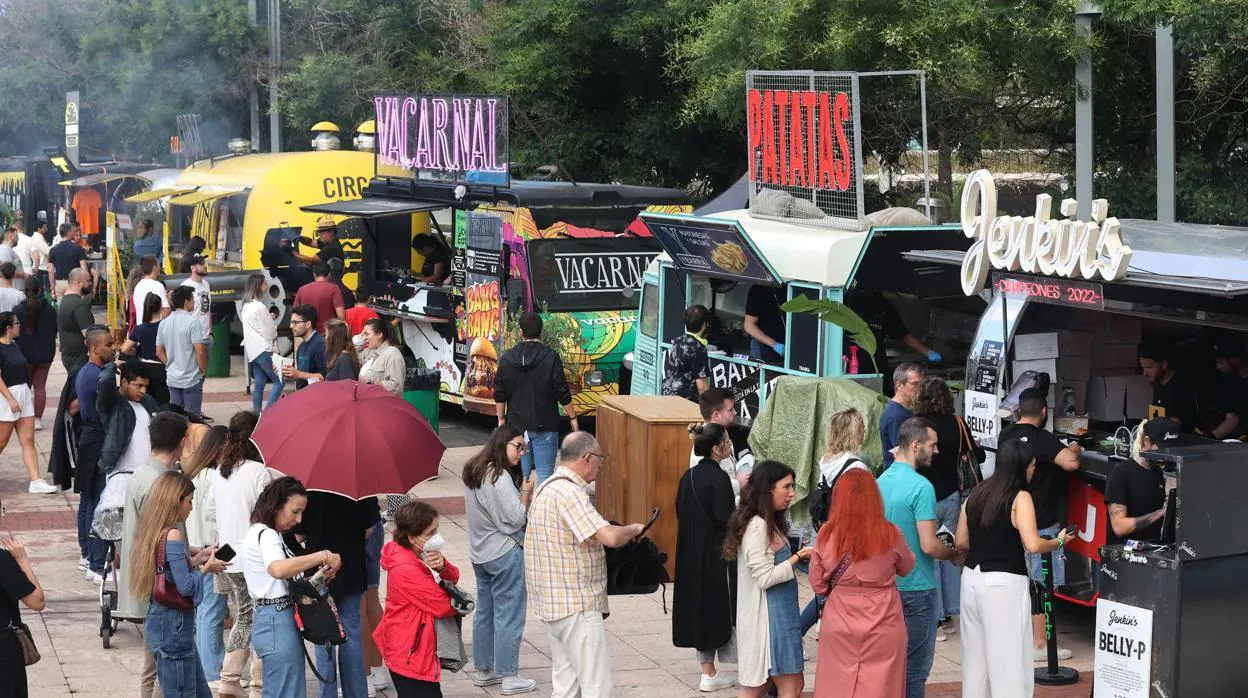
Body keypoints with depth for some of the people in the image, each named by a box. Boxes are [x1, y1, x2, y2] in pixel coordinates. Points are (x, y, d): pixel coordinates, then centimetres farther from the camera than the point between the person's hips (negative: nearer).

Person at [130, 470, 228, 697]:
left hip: (157, 621, 9)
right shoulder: (173, 536, -19)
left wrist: (197, 560, 14)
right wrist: (207, 568, -5)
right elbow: (186, 587, -20)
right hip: (174, 626, -9)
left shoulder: (152, 532, 8)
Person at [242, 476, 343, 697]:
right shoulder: (266, 535, -13)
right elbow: (278, 569, -34)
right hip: (278, 623, -10)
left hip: (273, 622, 10)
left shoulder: (259, 532, 19)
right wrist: (323, 556, -29)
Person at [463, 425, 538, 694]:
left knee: (485, 612, 17)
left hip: (479, 553, 9)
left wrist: (522, 492, 5)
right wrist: (527, 490, -8)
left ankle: (483, 670, 27)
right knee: (509, 615, 0)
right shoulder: (500, 477, -21)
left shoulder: (474, 472, 7)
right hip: (505, 553, -9)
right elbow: (515, 518, -20)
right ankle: (509, 677, 6)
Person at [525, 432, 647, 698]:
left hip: (555, 603, 10)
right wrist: (633, 529, -8)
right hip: (577, 605, -10)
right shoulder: (569, 492, -19)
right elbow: (610, 537, -28)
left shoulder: (548, 488, 15)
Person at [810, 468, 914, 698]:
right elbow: (907, 568, 8)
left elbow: (818, 584, 1)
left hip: (839, 626, 1)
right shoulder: (890, 534, -12)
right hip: (882, 627, -1)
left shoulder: (827, 535, -10)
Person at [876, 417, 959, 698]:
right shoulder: (921, 487, -18)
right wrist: (955, 554, -1)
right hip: (916, 588, -8)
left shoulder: (880, 481, 7)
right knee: (914, 666, -1)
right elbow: (929, 545, -21)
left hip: (887, 585, 8)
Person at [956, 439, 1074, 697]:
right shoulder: (1020, 498, -10)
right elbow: (1033, 545, -18)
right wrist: (1059, 542, -1)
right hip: (1004, 583, -7)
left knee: (975, 654, 14)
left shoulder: (976, 494, 9)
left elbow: (960, 542, 13)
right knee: (1008, 658, -2)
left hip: (972, 577, 7)